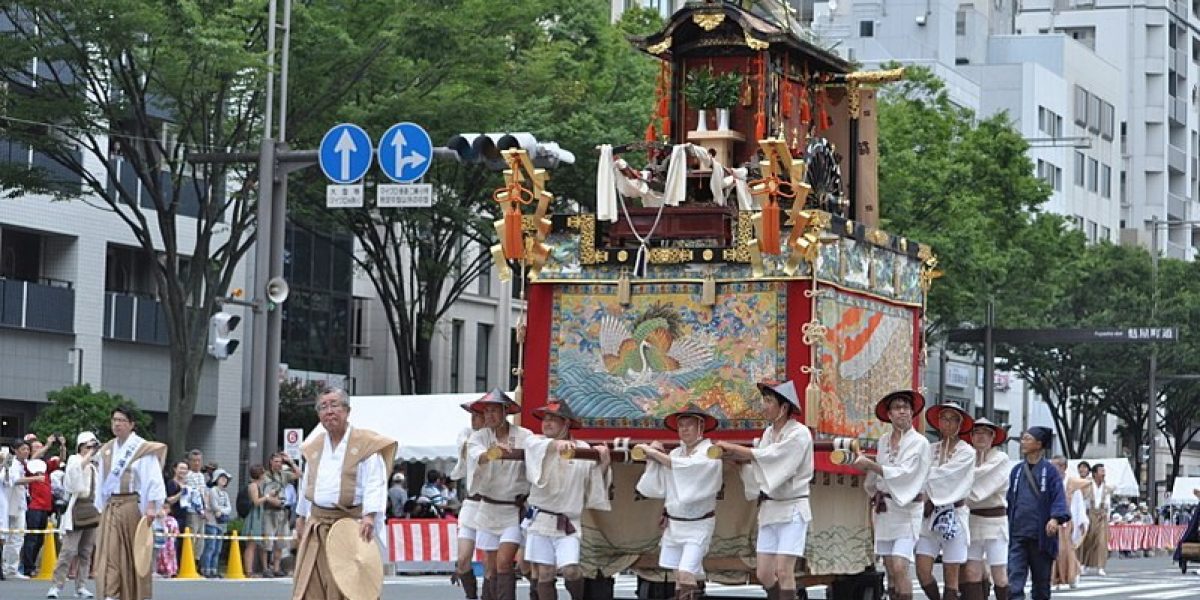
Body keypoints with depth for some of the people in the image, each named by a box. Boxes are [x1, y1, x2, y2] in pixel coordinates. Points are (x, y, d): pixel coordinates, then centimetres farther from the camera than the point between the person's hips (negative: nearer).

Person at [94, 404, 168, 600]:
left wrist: (151, 506, -20)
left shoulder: (143, 449, -4)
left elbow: (153, 479, -10)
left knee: (134, 554, 2)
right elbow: (103, 482, 17)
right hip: (111, 507, 5)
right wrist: (101, 508, 15)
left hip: (132, 505, -5)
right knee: (109, 554, -7)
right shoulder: (107, 450, 13)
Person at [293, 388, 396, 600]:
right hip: (318, 525, 5)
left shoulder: (366, 444, -5)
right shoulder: (314, 447, 14)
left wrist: (369, 516, -27)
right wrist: (301, 518, 22)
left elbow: (374, 484, -14)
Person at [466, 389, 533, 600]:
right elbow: (477, 457, -22)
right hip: (489, 509, 3)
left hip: (515, 510, -3)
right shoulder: (479, 437, -1)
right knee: (490, 567, 7)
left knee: (504, 562, -14)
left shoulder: (524, 436, -7)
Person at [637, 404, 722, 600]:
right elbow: (656, 487, 5)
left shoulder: (710, 453, -9)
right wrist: (653, 460, -8)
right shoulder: (675, 454, 6)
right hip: (673, 523, 6)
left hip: (698, 525, -6)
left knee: (687, 574, -17)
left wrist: (654, 453, -20)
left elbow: (686, 466, -26)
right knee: (678, 576, 10)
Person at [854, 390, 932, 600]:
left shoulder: (919, 442, -5)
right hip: (884, 510, 5)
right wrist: (874, 493, 7)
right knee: (890, 571, 4)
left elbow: (903, 473, -16)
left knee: (899, 568, -17)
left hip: (907, 510, -5)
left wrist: (870, 464, -21)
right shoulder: (884, 441, 11)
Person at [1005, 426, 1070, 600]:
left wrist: (1055, 518, -24)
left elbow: (1059, 498, -8)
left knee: (1041, 578, 8)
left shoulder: (1049, 470, -1)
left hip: (1041, 534, -3)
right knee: (1014, 576, -10)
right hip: (1017, 534, 3)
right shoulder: (1017, 470, 11)